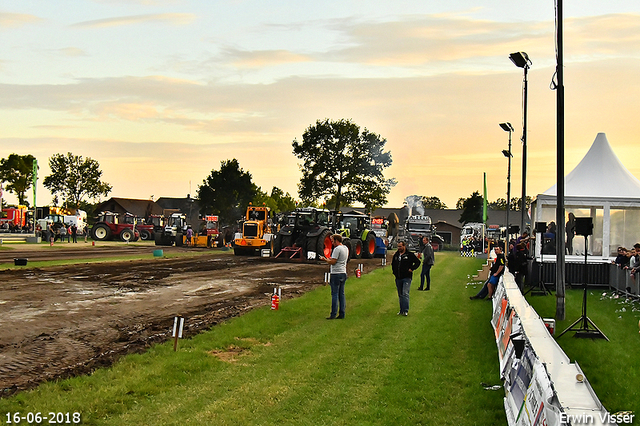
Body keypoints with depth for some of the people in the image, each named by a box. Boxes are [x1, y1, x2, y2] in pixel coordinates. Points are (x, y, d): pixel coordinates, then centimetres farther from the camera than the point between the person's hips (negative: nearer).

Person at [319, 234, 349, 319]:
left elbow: (333, 262, -17)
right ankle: (341, 314, 11)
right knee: (341, 294, 10)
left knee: (335, 294, -6)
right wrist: (331, 259, 22)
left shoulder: (337, 249, -15)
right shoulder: (346, 248, 14)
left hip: (336, 274, -9)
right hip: (343, 273, 9)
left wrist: (325, 259, -3)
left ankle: (333, 314, -6)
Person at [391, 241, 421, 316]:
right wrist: (394, 271, 15)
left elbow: (418, 262, -1)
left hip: (406, 278, -6)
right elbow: (393, 264, 28)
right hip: (398, 278, 6)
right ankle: (401, 310, 17)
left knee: (405, 294, -14)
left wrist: (411, 269, -9)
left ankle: (406, 310, -15)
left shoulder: (410, 255, -4)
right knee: (400, 295, 10)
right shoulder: (396, 255, 12)